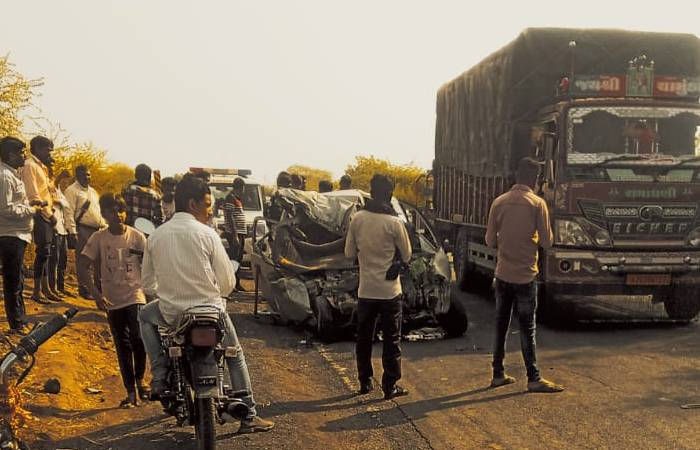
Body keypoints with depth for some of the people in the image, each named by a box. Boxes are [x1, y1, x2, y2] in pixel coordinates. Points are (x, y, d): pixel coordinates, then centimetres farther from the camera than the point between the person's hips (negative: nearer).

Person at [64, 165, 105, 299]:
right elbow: (69, 212, -12)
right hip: (82, 229, -7)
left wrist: (104, 226, 15)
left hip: (97, 229, 7)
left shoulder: (92, 191, 20)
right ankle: (83, 288, 3)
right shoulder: (72, 191, -5)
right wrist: (72, 232, -18)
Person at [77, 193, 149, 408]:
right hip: (112, 301, 1)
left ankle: (140, 379, 10)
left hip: (136, 296, -1)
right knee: (122, 346, 7)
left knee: (138, 338, -16)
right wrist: (95, 293, -14)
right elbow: (82, 266, -6)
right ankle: (131, 392, 17)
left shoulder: (137, 236, -3)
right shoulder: (98, 238, -4)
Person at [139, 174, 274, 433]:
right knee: (235, 355, 21)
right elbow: (227, 283, -9)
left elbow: (148, 285, 6)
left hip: (170, 314, 2)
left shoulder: (156, 237, 0)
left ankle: (160, 374, 18)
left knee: (145, 317, 33)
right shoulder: (207, 234, -9)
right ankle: (248, 416, 20)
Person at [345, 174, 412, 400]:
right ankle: (390, 386, 9)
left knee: (364, 338, 17)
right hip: (389, 290, -3)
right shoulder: (394, 222, -14)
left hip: (366, 290, 3)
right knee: (392, 339, 7)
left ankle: (365, 381, 24)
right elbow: (406, 256, -4)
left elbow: (349, 252, 3)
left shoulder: (357, 219, -5)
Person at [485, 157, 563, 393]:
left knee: (501, 325, 12)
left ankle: (498, 374, 17)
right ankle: (534, 378, 3)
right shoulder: (537, 204, -10)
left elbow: (490, 240, 4)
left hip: (502, 274, 4)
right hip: (525, 275, -4)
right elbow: (546, 241, -8)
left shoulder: (499, 202, 0)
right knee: (527, 328, 1)